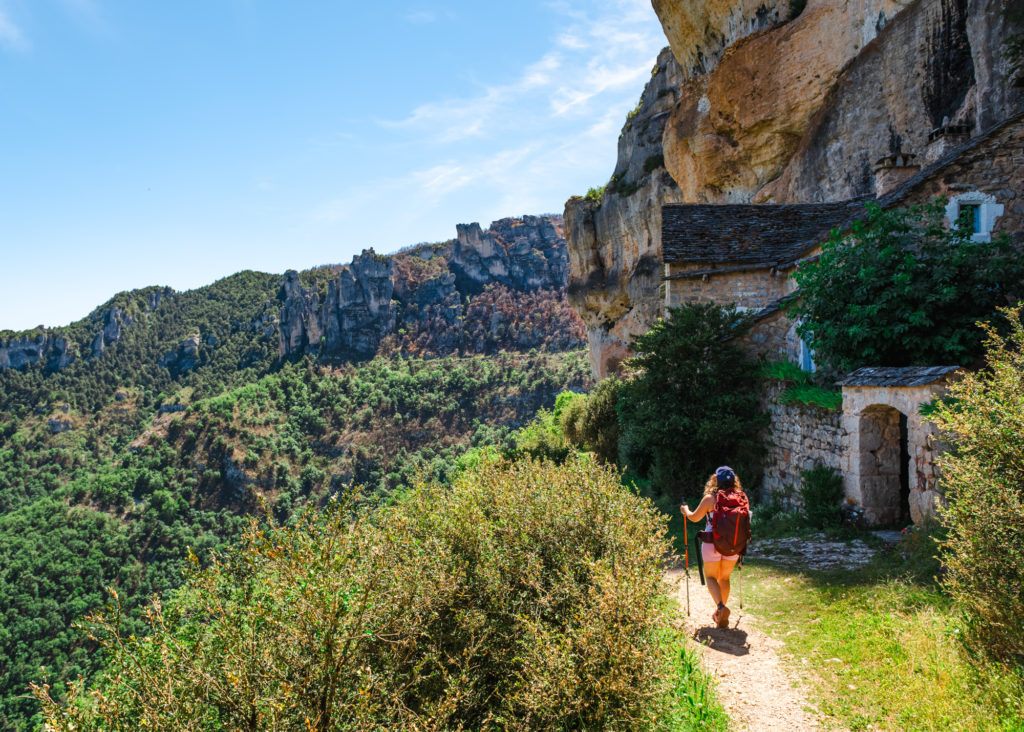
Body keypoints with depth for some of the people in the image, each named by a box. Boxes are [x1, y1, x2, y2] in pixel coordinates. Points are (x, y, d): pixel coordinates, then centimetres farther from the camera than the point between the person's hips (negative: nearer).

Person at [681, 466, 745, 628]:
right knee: (725, 578, 20)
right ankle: (721, 615, 26)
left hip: (712, 543, -3)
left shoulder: (710, 498, -9)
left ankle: (721, 607, -14)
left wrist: (686, 511, 23)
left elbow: (694, 517, 3)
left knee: (711, 577, 11)